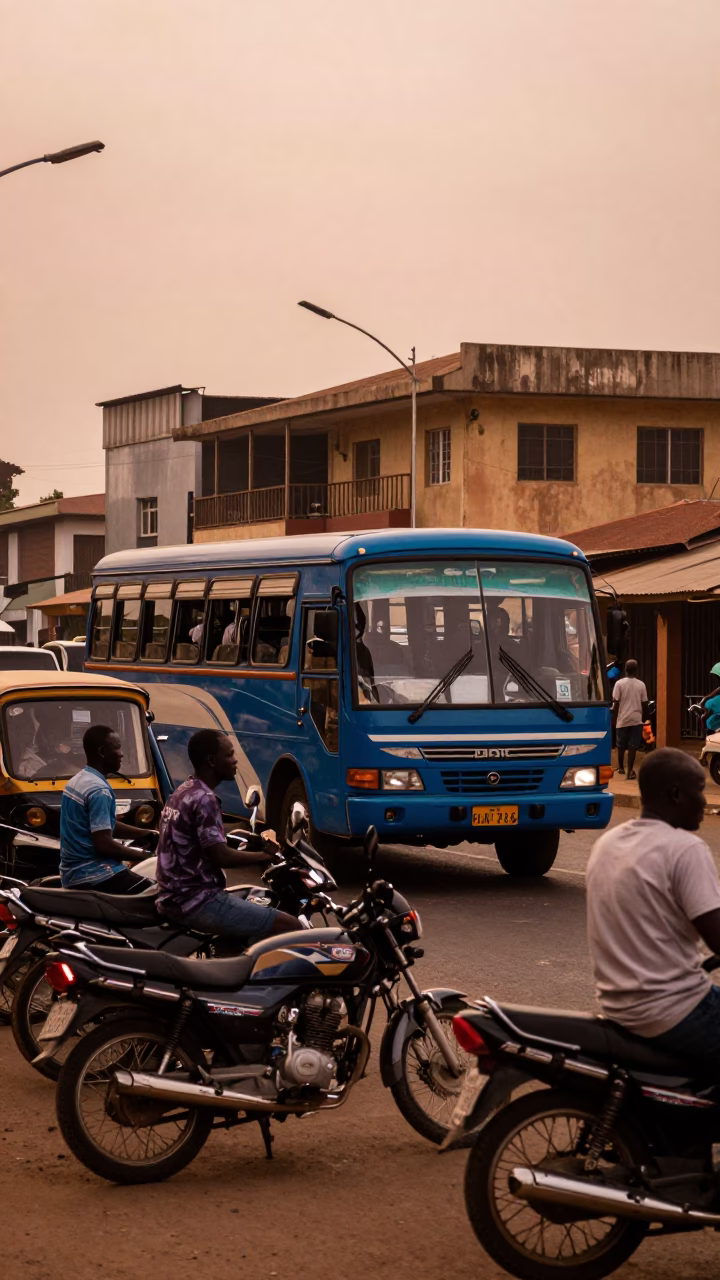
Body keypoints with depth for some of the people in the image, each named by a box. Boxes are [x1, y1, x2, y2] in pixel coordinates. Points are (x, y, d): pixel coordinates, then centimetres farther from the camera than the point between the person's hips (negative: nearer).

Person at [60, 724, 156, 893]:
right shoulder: (99, 790, -18)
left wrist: (146, 834, 15)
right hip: (93, 875, -10)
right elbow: (103, 844, -23)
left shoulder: (77, 781, 13)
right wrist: (144, 857, -12)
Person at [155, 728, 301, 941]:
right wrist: (265, 855, -7)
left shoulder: (183, 792, 14)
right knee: (289, 926, -14)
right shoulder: (203, 799, -17)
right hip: (196, 902, -10)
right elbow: (220, 857, -19)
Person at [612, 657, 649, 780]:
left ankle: (621, 767, 29)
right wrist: (645, 718, 16)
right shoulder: (641, 685, -1)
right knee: (633, 746, 0)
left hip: (623, 719, -1)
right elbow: (644, 704, 3)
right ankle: (630, 770, -6)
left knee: (621, 745, 16)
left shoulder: (619, 683, -6)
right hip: (636, 719, 1)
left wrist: (614, 719, 2)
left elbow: (616, 703, -6)